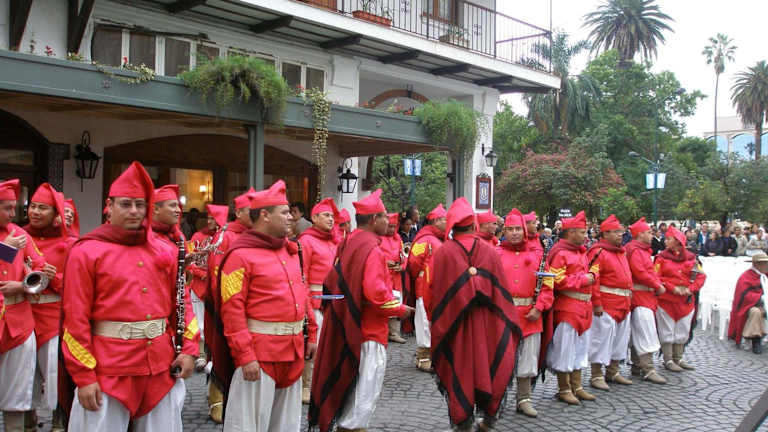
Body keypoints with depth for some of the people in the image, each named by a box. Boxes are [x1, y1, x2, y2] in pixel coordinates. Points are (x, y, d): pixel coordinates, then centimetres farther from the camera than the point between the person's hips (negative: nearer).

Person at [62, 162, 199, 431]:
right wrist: (84, 376, -10)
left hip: (162, 366, 4)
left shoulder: (165, 251, 7)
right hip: (109, 369, -4)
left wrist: (189, 348, 1)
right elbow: (75, 318, -7)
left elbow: (181, 303, 12)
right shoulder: (87, 252, -5)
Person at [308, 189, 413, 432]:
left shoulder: (346, 245, 9)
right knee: (365, 394, 1)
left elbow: (331, 283, 16)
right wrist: (400, 310, -11)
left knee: (347, 382, 21)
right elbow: (375, 293, -26)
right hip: (368, 330, -9)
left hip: (344, 328, 9)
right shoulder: (372, 249, -18)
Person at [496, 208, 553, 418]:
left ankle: (524, 399, 21)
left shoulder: (536, 254, 6)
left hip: (530, 315, 2)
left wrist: (539, 308, -7)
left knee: (527, 359, 8)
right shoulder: (496, 254, 3)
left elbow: (547, 283, 3)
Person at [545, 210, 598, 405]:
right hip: (567, 307, -9)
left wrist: (592, 275, 0)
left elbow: (592, 269, 24)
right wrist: (583, 279, -15)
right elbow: (558, 281, -21)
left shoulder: (581, 252, 16)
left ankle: (576, 387, 26)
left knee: (580, 348, 15)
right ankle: (564, 390, 10)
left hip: (583, 307, 9)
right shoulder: (559, 253, -13)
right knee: (565, 349, -1)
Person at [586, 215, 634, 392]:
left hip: (623, 303, 9)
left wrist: (629, 293, 16)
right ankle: (596, 376, 5)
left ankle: (612, 373, 28)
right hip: (606, 304, -9)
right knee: (602, 337, -4)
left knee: (621, 338, 15)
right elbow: (593, 279, -18)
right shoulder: (598, 251, -13)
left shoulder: (621, 252, 16)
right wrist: (597, 303, -22)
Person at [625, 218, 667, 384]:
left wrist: (658, 284, 4)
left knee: (637, 332, 14)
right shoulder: (635, 250, -13)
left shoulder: (642, 250, 20)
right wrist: (657, 285, -13)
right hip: (640, 295, -11)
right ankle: (648, 370, -9)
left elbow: (649, 271, 21)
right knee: (645, 333, -10)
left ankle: (637, 366, 20)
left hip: (646, 295, 11)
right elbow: (640, 273, -23)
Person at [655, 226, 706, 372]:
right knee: (667, 331, 1)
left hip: (686, 301, 4)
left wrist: (691, 289, -9)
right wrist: (672, 288, -18)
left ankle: (678, 359, 24)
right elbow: (656, 277, -9)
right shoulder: (662, 257, -2)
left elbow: (701, 276, 5)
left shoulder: (691, 258, 6)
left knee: (682, 331, 12)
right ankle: (668, 360, 9)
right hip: (666, 299, -3)